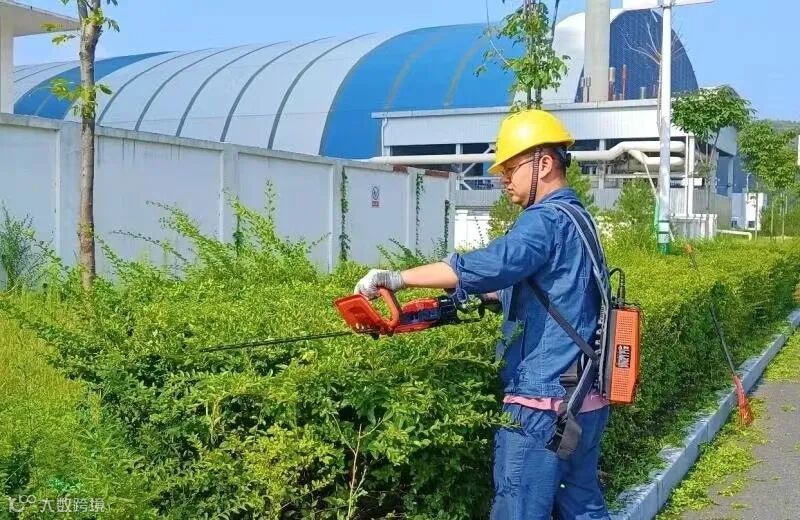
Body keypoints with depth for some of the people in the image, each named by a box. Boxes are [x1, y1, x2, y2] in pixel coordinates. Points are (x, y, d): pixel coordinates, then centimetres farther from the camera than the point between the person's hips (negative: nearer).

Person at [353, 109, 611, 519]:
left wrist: (397, 278, -29)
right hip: (586, 401, 10)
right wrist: (465, 293, 11)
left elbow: (491, 264, -32)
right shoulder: (577, 219, 17)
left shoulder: (548, 219, -15)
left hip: (543, 404, -10)